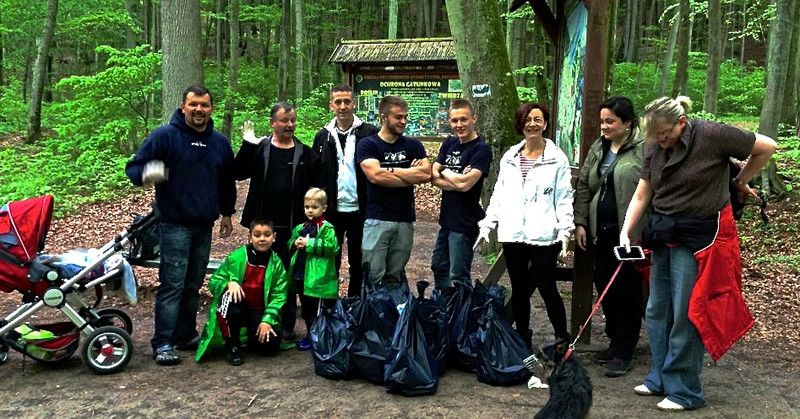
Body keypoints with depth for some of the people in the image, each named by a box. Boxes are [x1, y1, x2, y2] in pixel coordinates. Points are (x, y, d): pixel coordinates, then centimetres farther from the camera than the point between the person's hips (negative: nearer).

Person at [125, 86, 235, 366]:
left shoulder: (220, 142, 12)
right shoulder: (165, 135, -5)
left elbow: (227, 181, 25)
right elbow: (133, 167, -7)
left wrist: (227, 212, 22)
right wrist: (146, 173, -29)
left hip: (204, 226, 6)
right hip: (174, 224, -5)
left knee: (193, 285, 12)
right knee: (172, 285, -8)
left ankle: (186, 336, 24)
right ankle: (162, 344, -1)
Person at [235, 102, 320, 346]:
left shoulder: (305, 154, 6)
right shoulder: (259, 149, 4)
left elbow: (315, 188, 3)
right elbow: (238, 173, -7)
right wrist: (247, 146, -16)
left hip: (292, 227, 0)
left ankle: (286, 327, 16)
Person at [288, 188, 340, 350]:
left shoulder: (326, 228, -9)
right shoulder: (300, 228, 13)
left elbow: (331, 247, -22)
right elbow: (290, 243, 22)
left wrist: (309, 244, -21)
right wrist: (295, 244, -3)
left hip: (318, 278, -8)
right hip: (301, 276, 8)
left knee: (317, 310, 0)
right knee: (306, 308, 19)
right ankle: (310, 333, 32)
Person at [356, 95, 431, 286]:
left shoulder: (413, 145, 12)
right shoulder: (367, 145, 1)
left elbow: (426, 173, -5)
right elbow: (375, 176, -15)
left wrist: (390, 170, -7)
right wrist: (411, 176, -6)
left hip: (405, 220, 3)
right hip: (377, 220, -3)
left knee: (395, 278, 9)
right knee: (374, 277, -6)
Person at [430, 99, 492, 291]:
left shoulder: (481, 149, -14)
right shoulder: (449, 143, 9)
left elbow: (465, 184, -25)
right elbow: (433, 176, 1)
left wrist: (445, 173, -7)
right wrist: (456, 180, -15)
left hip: (465, 223, -8)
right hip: (447, 218, 8)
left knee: (458, 276, -1)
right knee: (439, 266, 22)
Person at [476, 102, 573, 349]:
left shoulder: (557, 158, 0)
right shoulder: (509, 157, 12)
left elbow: (564, 198, -2)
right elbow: (498, 194, 14)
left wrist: (565, 231, -10)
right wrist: (487, 225, 8)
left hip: (543, 235, -4)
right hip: (512, 235, 4)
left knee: (546, 287, -2)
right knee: (519, 289, 11)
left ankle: (563, 338, 14)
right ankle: (522, 340, 23)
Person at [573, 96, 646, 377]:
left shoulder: (644, 149, -9)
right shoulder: (598, 148, 14)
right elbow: (584, 185, 17)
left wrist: (644, 233, -18)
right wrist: (580, 222, 10)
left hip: (631, 233, -7)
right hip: (602, 230, 7)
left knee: (627, 290, 0)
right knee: (604, 287, 11)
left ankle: (623, 352, 11)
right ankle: (614, 342, 27)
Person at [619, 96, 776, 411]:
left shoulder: (712, 136, -16)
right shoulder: (654, 148, 1)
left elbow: (766, 147, -5)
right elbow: (641, 196, 3)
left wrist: (739, 182, 3)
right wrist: (626, 232, -7)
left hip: (699, 237, -6)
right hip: (663, 234, 7)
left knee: (687, 315, -3)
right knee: (657, 311, 11)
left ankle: (683, 391, 9)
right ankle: (660, 379, 24)